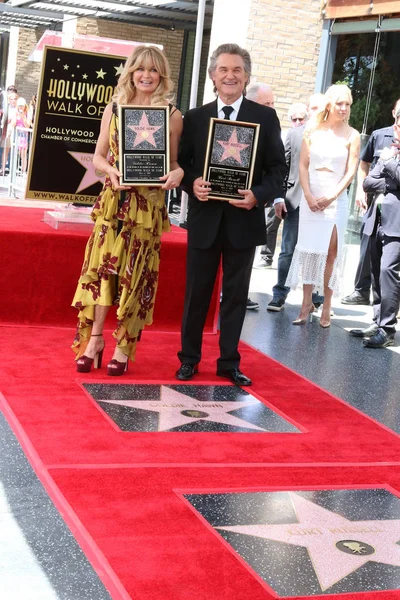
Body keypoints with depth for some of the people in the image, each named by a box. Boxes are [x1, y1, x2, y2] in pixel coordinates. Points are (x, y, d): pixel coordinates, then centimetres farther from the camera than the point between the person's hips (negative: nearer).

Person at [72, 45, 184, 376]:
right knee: (102, 265, -1)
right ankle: (95, 338, 9)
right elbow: (98, 156, 10)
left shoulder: (172, 115, 1)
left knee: (135, 274, 2)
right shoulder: (114, 108, 7)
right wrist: (112, 170, -11)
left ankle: (124, 345, 12)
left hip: (148, 203, -2)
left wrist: (177, 173, -16)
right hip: (113, 199, 2)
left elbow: (175, 162, 7)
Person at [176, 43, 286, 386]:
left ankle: (229, 361, 20)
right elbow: (181, 163, 6)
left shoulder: (265, 117, 2)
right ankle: (189, 358, 21)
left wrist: (259, 195, -18)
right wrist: (192, 184, -15)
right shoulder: (196, 117, 5)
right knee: (197, 292, 8)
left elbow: (278, 168, 0)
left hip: (244, 219, 0)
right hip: (205, 218, 1)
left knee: (236, 294, 9)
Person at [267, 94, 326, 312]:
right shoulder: (294, 133, 8)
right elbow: (281, 166, 7)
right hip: (296, 201, 2)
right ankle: (279, 294, 14)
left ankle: (316, 297, 17)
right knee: (288, 251, 6)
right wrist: (278, 197, 0)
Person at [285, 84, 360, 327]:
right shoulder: (313, 131, 5)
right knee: (308, 250, 2)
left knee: (330, 253, -4)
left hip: (336, 199, -2)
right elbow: (303, 165, 3)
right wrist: (308, 195, -8)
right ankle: (307, 302, 7)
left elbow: (351, 171, -4)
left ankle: (327, 306, 2)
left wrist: (331, 197, -13)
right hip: (310, 197, 2)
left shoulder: (352, 136, 0)